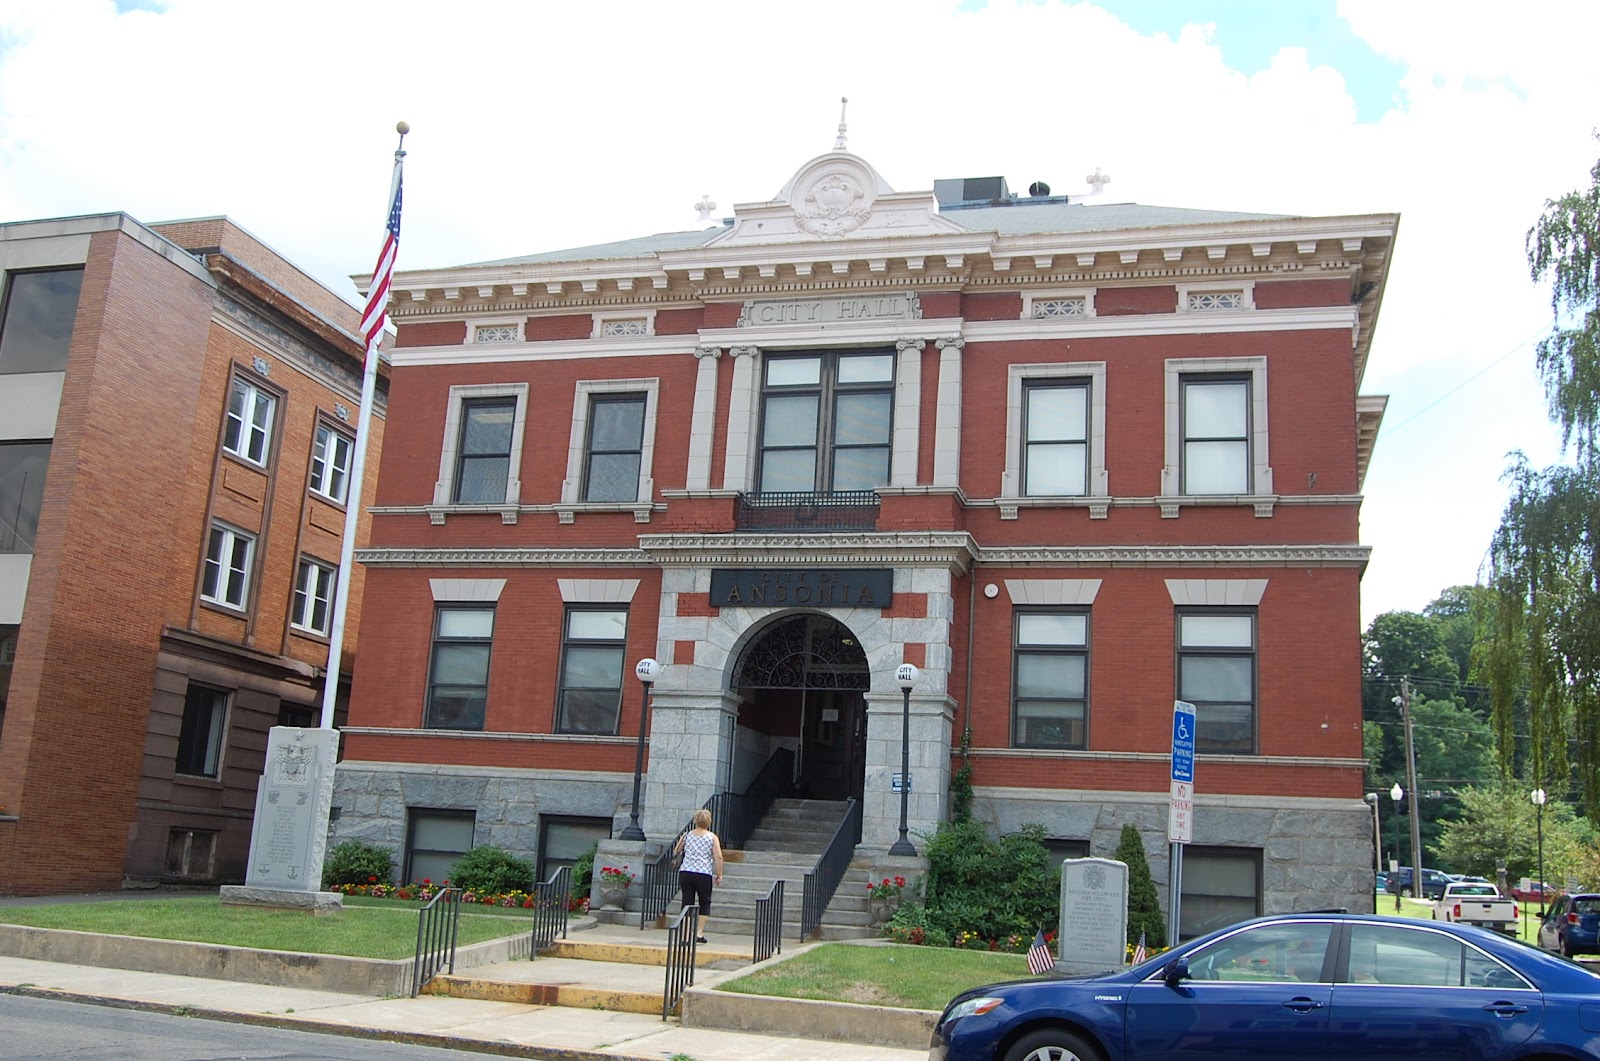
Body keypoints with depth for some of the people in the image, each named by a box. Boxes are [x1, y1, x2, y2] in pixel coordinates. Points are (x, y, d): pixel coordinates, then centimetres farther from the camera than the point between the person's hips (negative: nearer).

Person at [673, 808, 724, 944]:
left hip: (685, 872, 2)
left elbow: (675, 852, 17)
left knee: (687, 903, 6)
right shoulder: (712, 837, 1)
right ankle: (699, 933, 5)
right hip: (704, 874, -2)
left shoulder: (686, 835, 8)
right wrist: (719, 875, 0)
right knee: (705, 903, 12)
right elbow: (718, 857, -7)